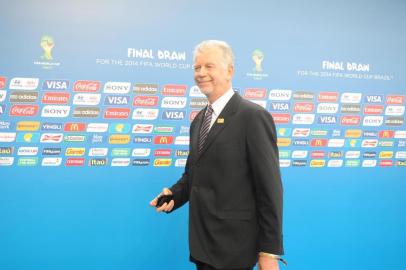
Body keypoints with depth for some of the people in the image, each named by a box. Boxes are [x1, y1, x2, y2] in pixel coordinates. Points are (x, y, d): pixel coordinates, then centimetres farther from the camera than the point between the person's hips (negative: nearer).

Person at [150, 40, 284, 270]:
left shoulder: (254, 116, -12)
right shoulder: (199, 120, 13)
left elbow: (270, 187, -14)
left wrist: (270, 251, -15)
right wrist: (173, 195, -2)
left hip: (232, 245, -7)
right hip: (203, 242, 7)